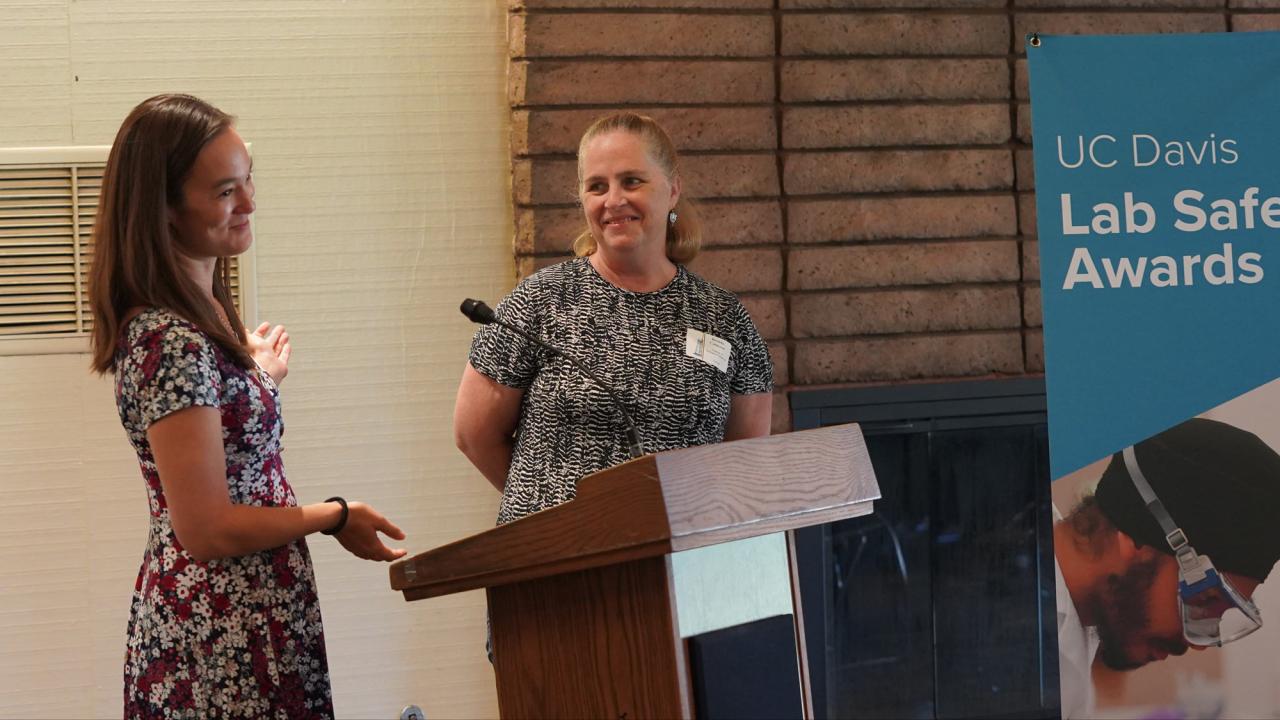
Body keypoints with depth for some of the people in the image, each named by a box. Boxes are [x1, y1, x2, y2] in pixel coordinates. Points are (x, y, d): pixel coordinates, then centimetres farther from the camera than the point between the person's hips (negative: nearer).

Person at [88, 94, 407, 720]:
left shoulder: (201, 312, 7)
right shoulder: (173, 344, -22)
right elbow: (207, 530, -22)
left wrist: (259, 377, 31)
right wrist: (336, 517, -10)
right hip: (225, 644, -9)